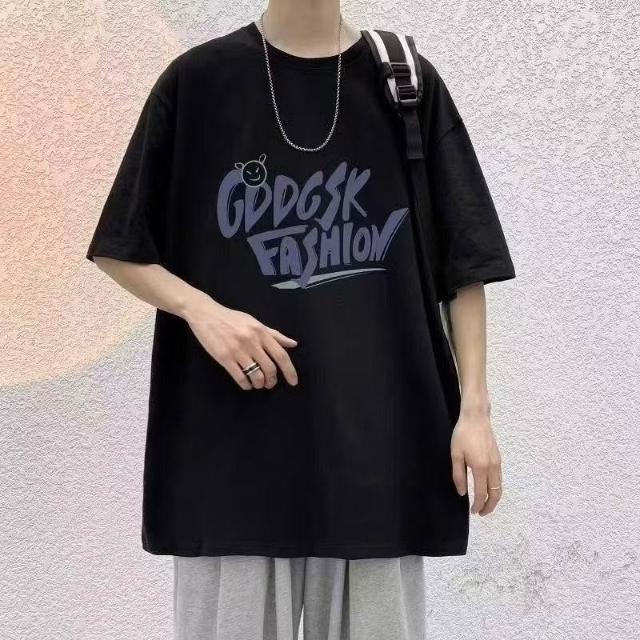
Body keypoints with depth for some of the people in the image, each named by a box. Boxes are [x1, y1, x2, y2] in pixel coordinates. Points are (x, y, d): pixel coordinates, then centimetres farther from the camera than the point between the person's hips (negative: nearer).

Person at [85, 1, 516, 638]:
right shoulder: (197, 80, 3)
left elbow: (464, 264, 6)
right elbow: (119, 249, 6)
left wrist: (473, 409, -1)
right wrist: (200, 307, -12)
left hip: (378, 443, 1)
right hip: (232, 446, 0)